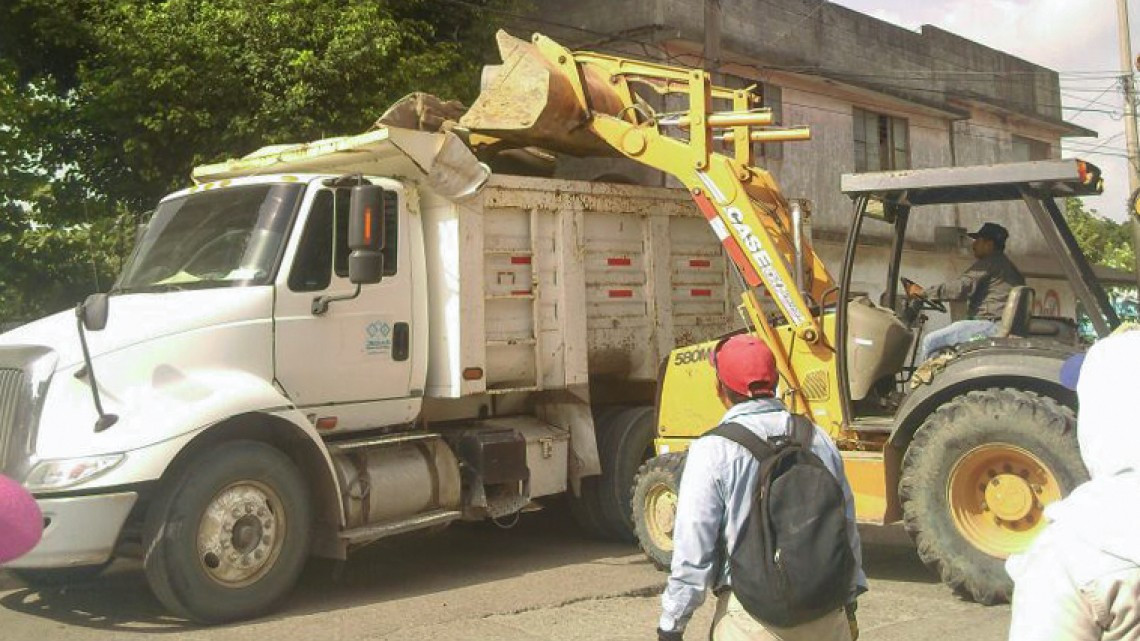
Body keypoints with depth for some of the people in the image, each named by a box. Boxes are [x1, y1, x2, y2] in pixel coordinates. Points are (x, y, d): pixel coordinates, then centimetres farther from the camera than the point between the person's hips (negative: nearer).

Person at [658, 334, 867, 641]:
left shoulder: (712, 451, -12)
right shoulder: (818, 440, 4)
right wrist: (849, 604, 24)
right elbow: (847, 529, 12)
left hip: (751, 616, -4)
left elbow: (692, 552, -13)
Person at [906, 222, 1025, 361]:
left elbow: (961, 288, -16)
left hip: (991, 325, -11)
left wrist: (923, 292, -10)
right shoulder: (1006, 264, 25)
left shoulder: (990, 263, -6)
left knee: (930, 341, -13)